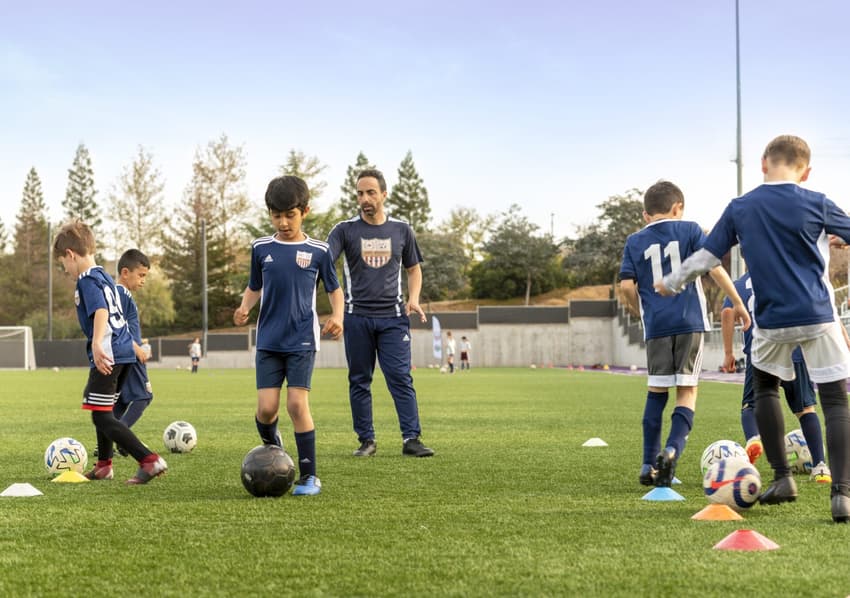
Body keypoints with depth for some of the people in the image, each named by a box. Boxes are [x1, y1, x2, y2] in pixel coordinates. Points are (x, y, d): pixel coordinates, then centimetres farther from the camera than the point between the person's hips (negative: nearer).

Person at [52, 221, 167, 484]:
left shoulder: (87, 280, -11)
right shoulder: (105, 277, 18)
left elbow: (101, 312, -28)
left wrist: (97, 344, -41)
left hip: (108, 355, -10)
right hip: (124, 352, 10)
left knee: (102, 417, -11)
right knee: (102, 412, 22)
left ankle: (149, 460, -21)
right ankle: (103, 465, 34)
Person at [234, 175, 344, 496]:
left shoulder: (318, 251, -1)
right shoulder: (261, 248, 5)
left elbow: (334, 289, 10)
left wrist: (337, 316, -8)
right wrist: (243, 308, -5)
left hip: (302, 341, -2)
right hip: (268, 340, 2)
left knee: (297, 403, -13)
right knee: (266, 407, -6)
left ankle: (309, 475, -3)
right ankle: (271, 447, 28)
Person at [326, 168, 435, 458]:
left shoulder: (401, 230, 8)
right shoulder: (345, 230, 2)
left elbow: (414, 269, 18)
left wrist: (413, 298, 1)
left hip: (393, 317, 0)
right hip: (357, 317, 0)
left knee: (401, 377, -7)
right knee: (359, 380, 4)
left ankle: (411, 439, -7)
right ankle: (366, 440, 12)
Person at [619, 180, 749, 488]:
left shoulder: (635, 242, 10)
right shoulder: (689, 230, 5)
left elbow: (627, 286, 1)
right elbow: (714, 268, -4)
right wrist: (738, 303, 1)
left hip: (656, 325, 2)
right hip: (690, 322, -1)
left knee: (656, 392, 11)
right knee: (687, 391, 4)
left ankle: (649, 465, 10)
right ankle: (672, 449, -18)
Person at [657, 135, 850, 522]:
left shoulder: (739, 209, 1)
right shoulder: (816, 204, -5)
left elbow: (706, 256, 6)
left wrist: (670, 284, 21)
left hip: (772, 321, 2)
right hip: (818, 317, -2)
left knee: (765, 387, 26)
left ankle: (782, 479, 20)